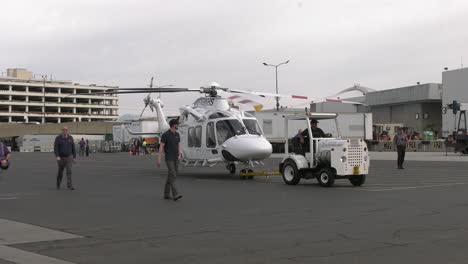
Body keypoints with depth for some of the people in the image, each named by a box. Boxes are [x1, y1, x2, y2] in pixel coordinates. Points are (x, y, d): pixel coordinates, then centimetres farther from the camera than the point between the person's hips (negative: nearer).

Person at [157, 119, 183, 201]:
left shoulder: (177, 135, 9)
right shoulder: (165, 135, -12)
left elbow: (179, 146, 11)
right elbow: (161, 147, -12)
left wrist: (180, 155, -6)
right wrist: (159, 160, -13)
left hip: (176, 159, 7)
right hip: (169, 159, -7)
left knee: (171, 176, 9)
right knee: (172, 176, -15)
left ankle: (166, 194, 17)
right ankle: (175, 195, -19)